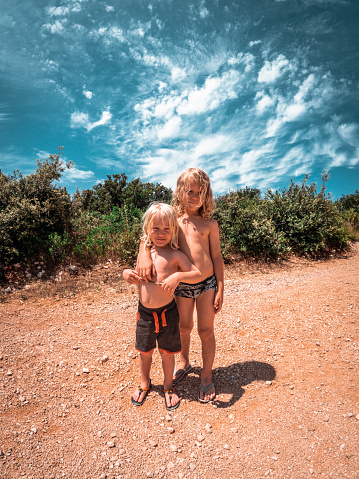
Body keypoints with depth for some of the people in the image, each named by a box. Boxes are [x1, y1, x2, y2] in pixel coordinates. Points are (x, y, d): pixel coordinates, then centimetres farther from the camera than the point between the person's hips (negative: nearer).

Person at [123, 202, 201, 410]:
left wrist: (178, 276, -32)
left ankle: (168, 387, 41)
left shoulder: (175, 254, -11)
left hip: (167, 312, -3)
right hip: (145, 312, 4)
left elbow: (198, 274, -16)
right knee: (145, 351, 20)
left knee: (167, 352, 14)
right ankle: (145, 384, 47)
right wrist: (127, 274, -6)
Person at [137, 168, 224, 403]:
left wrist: (220, 289, -2)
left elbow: (217, 257, 0)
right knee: (184, 328, 20)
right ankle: (184, 362, 48)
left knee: (206, 330, 10)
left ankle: (207, 377, 32)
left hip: (207, 283, -1)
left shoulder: (210, 224, -2)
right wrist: (144, 255, -24)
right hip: (181, 285, 2)